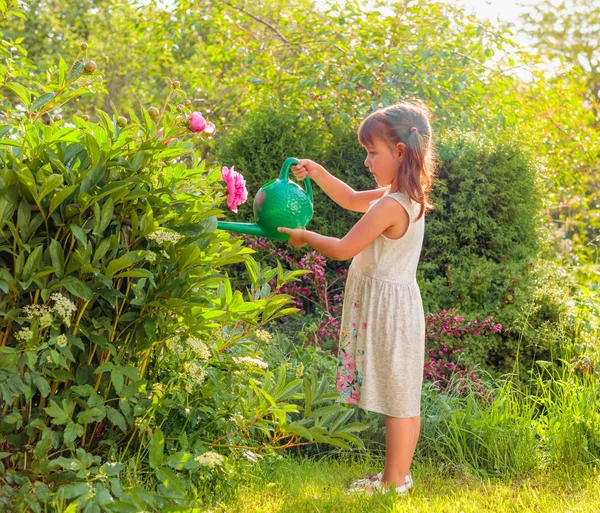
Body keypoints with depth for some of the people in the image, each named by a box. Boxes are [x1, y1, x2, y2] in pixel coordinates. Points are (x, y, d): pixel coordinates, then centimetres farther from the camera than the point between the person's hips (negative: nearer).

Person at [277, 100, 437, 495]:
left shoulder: (390, 206, -23)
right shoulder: (406, 195, 7)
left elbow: (342, 249, -17)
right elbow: (352, 200, 22)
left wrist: (306, 237, -1)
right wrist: (317, 173, 13)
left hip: (387, 307, -10)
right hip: (395, 302, 10)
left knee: (398, 400, 0)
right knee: (403, 399, 15)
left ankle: (393, 484, 10)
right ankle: (400, 474, 26)